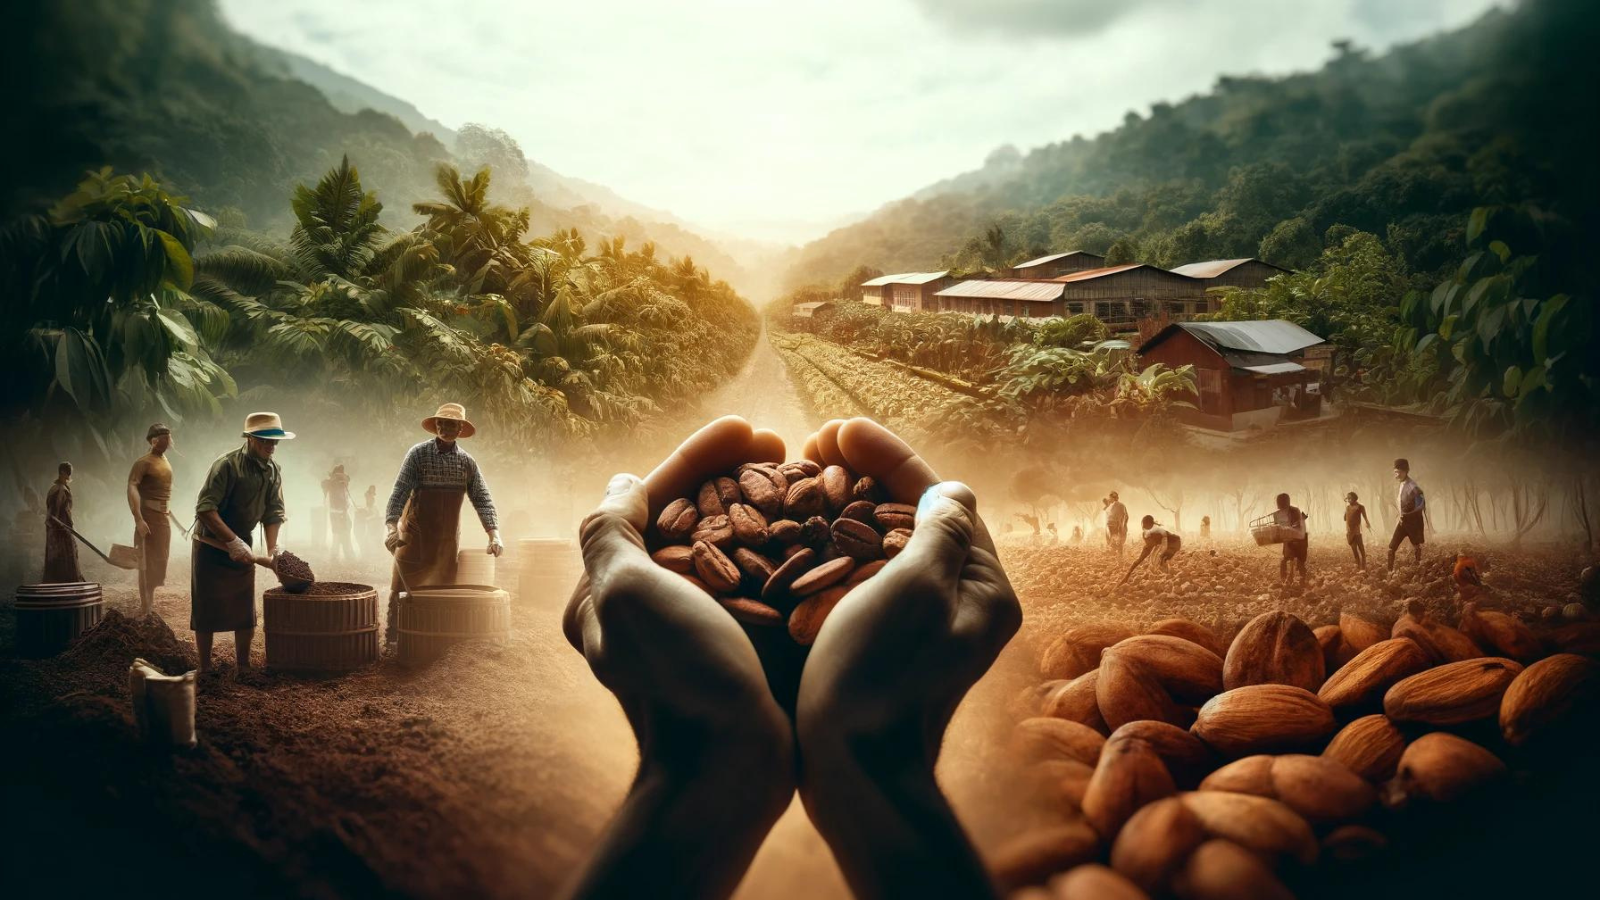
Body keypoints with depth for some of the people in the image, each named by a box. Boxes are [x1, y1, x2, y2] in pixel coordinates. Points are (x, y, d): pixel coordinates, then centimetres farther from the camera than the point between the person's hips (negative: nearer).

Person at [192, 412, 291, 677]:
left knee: (245, 612, 6)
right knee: (206, 612, 1)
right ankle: (205, 670, 12)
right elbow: (205, 509, -26)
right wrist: (233, 541, -30)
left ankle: (243, 669, 16)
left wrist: (272, 550, -10)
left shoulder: (273, 470, -1)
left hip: (242, 547, 6)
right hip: (210, 545, -6)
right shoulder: (227, 464, -22)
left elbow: (273, 512, 2)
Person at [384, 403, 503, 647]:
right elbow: (400, 492, -13)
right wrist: (391, 528, -26)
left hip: (448, 539, 3)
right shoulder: (418, 454, -8)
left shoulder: (467, 462, 1)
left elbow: (482, 498, 0)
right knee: (403, 588, -1)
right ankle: (392, 639, 9)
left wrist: (494, 535, -13)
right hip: (414, 535, -3)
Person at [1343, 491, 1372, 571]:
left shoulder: (1360, 507, -6)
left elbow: (1365, 517, -10)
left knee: (1361, 549, -4)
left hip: (1357, 531, -6)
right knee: (1354, 550, 11)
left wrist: (1368, 523, -25)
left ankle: (1363, 568, -3)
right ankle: (1358, 567, 18)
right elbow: (1345, 518, 14)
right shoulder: (1347, 507, 11)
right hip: (1349, 531, 6)